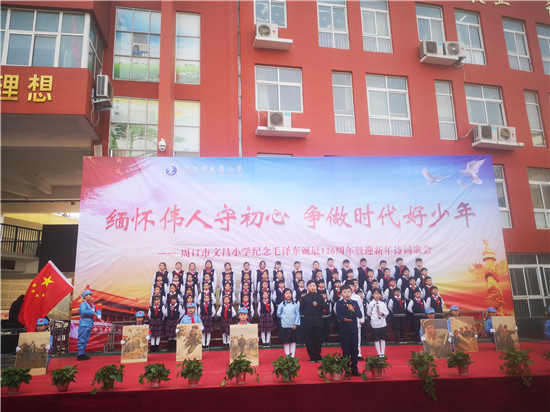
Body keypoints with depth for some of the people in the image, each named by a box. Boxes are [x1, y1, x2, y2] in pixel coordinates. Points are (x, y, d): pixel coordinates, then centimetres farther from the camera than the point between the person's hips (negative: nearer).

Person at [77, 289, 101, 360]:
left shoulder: (92, 304, 18)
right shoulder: (83, 304, -7)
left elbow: (97, 310, 18)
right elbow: (83, 311, -24)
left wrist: (99, 315, -3)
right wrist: (92, 312, -14)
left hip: (90, 323, 9)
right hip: (84, 323, -9)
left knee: (86, 340, 13)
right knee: (82, 339, -7)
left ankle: (82, 353, 19)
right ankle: (80, 355, -4)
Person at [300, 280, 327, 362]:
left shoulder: (319, 296, 6)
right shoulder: (305, 298, 4)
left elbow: (324, 306, -2)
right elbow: (301, 309, 6)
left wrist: (317, 305, -15)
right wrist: (305, 314, -5)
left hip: (318, 320, 1)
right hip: (308, 321, -1)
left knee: (318, 339, 6)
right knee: (309, 340, 2)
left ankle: (318, 356, 17)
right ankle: (312, 357, 11)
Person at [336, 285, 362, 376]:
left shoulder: (354, 303, 8)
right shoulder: (339, 303, 0)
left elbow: (360, 315, 1)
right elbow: (338, 315, -12)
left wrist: (353, 310, -16)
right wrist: (344, 319, -31)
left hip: (354, 329, 3)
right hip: (344, 329, -3)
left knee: (355, 350, 7)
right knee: (346, 350, 3)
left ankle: (354, 369, 18)